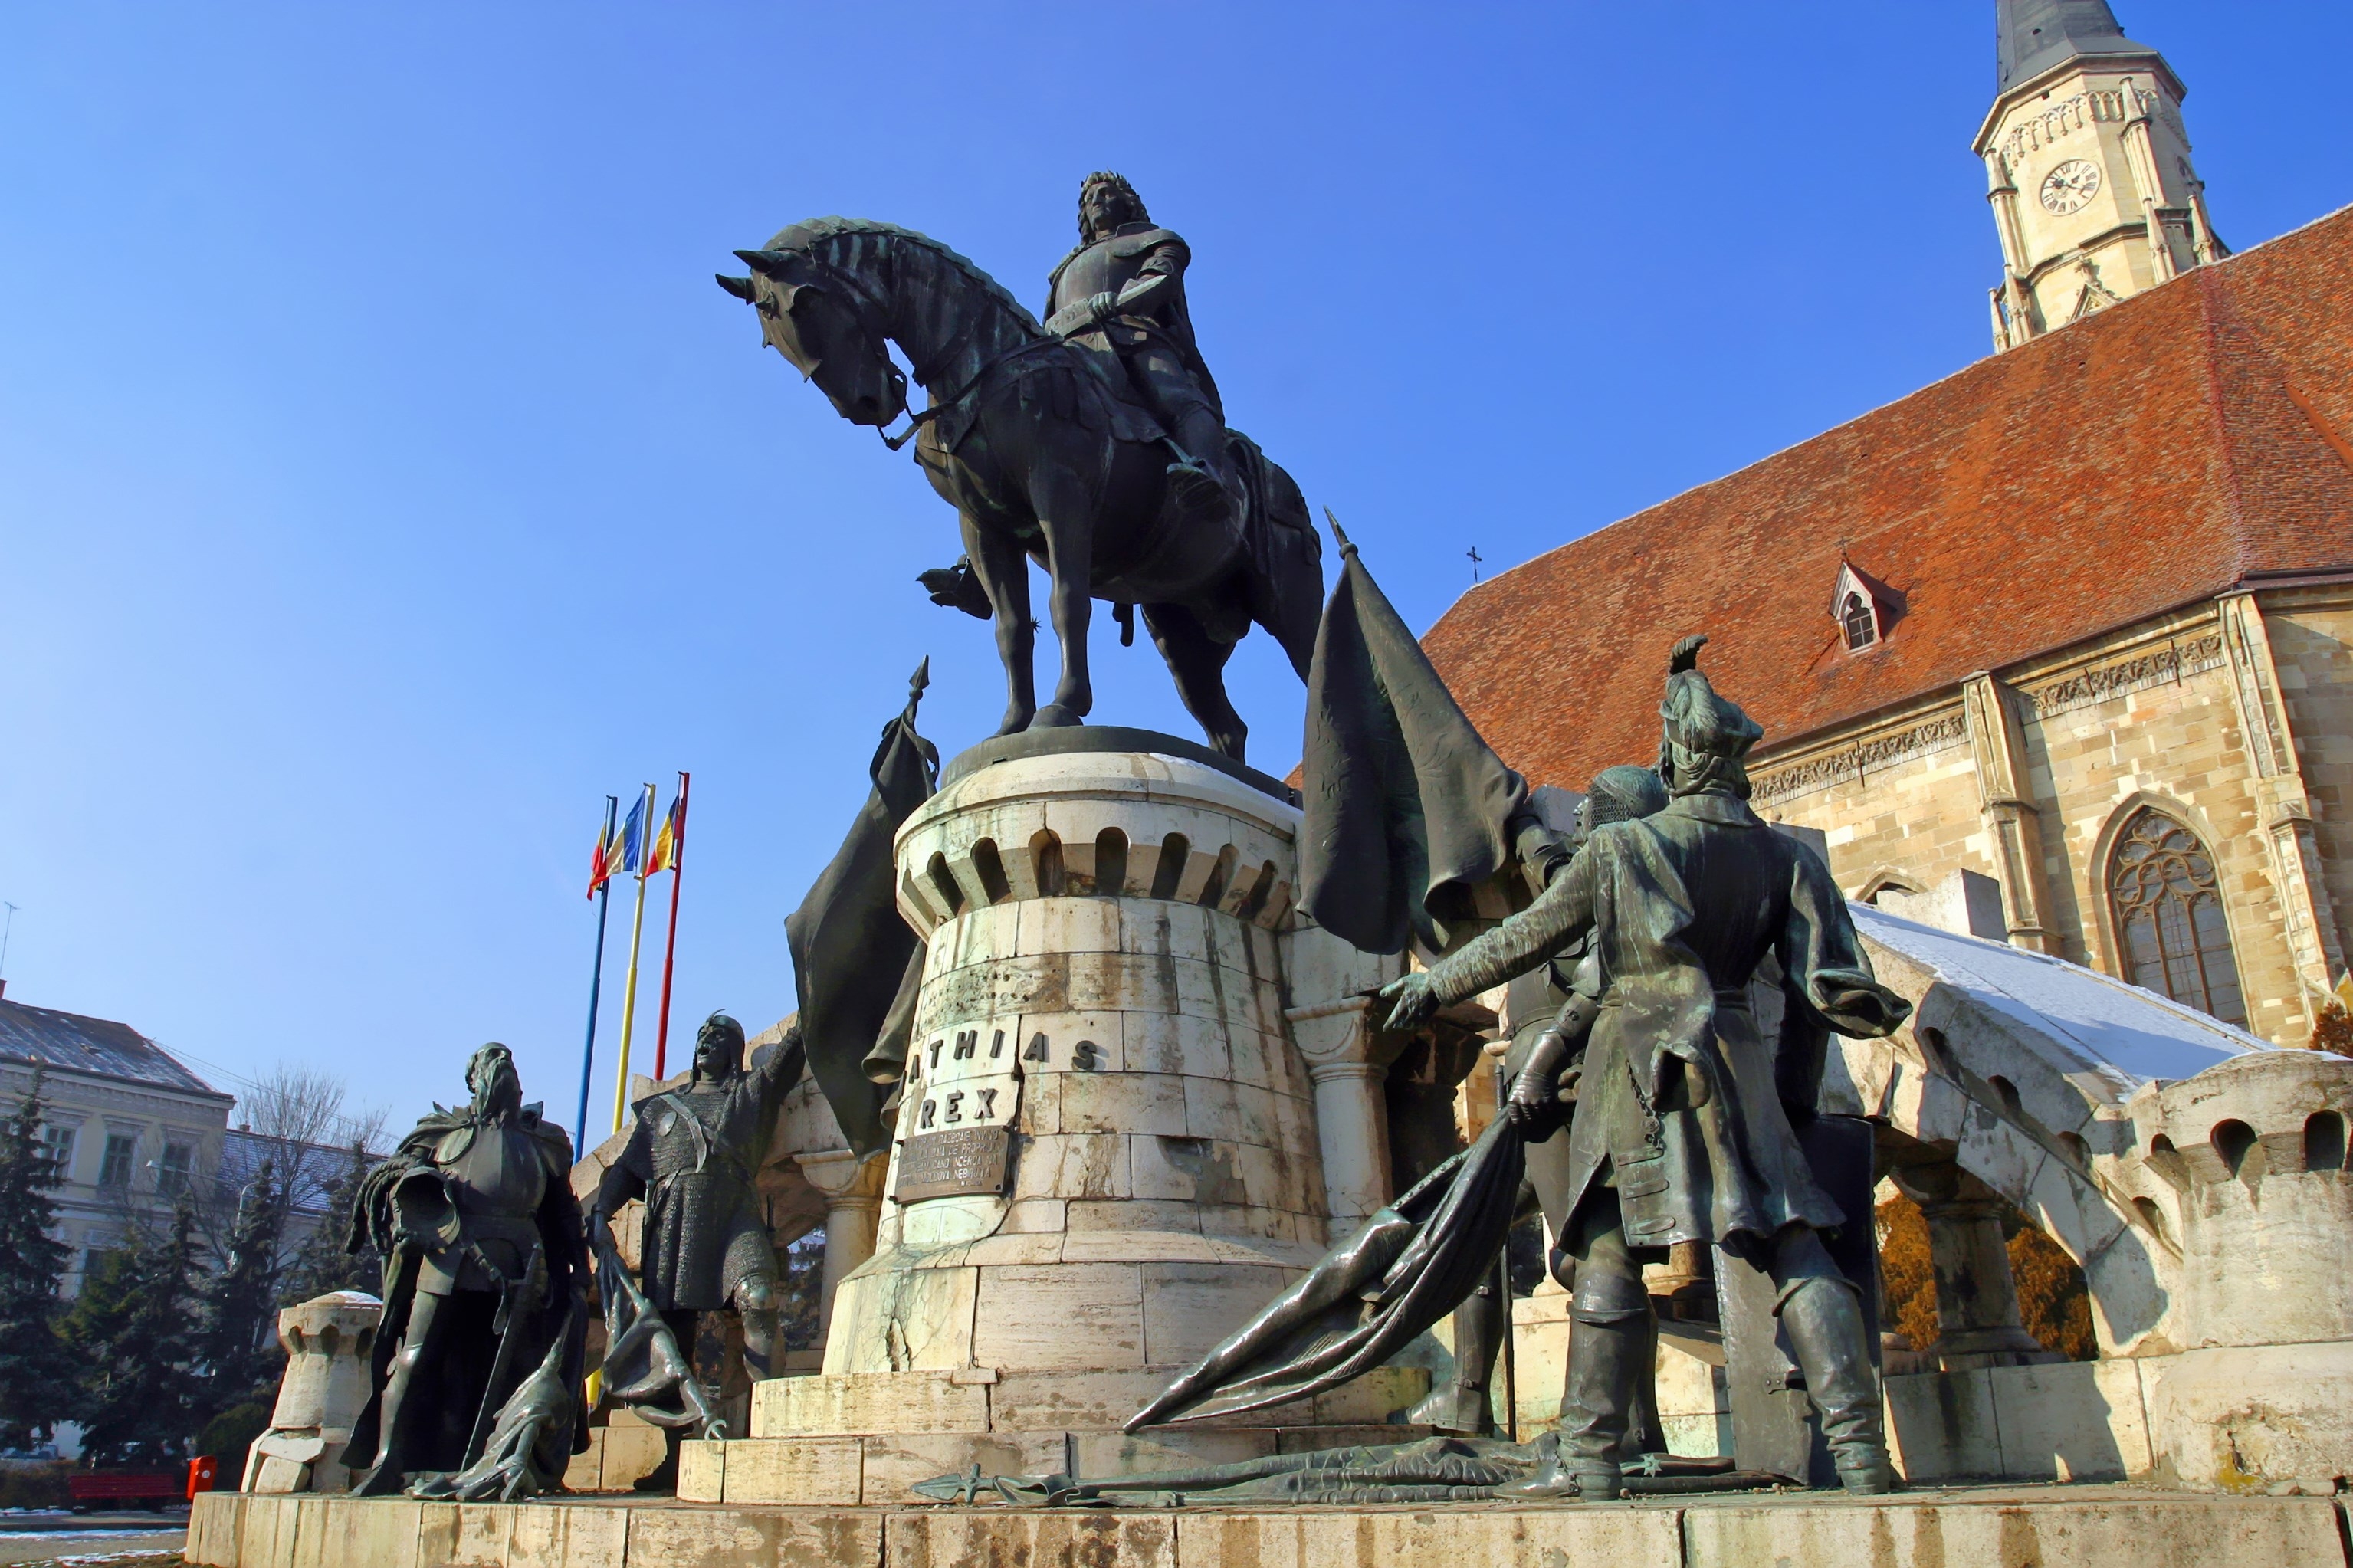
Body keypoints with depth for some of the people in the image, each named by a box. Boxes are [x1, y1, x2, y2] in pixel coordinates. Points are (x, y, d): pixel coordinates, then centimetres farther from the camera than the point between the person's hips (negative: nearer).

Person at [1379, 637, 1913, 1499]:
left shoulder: (1619, 847, -1)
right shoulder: (1787, 857, 6)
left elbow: (1523, 939, 5)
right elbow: (1829, 990, 3)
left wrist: (1437, 982, 17)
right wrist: (1883, 1011, 25)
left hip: (1631, 1060, -2)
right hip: (1732, 1060, 2)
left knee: (1610, 1256, 1)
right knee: (1796, 1249, 4)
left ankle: (1591, 1458, 3)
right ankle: (1860, 1449, -1)